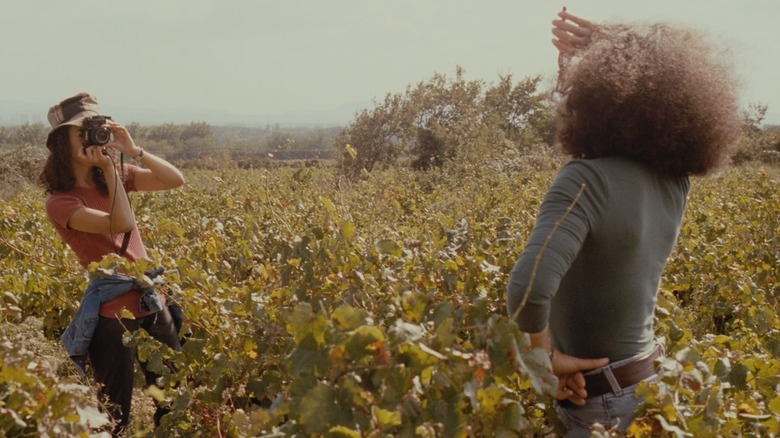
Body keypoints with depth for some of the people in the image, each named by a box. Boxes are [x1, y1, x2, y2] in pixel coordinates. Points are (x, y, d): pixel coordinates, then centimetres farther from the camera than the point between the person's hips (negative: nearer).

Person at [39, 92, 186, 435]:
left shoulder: (113, 177, 7)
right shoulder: (61, 202, -11)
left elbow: (176, 180, -1)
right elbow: (121, 224, -25)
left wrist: (132, 150, -10)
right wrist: (109, 168, -19)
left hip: (152, 303, 6)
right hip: (112, 314, -6)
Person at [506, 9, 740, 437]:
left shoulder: (588, 179, -23)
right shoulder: (674, 182, -1)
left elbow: (528, 287, -37)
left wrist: (547, 354, -18)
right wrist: (597, 56, 9)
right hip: (651, 384, 7)